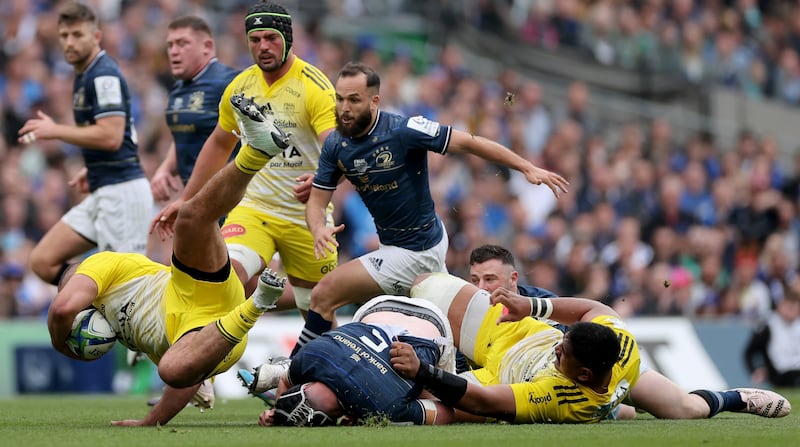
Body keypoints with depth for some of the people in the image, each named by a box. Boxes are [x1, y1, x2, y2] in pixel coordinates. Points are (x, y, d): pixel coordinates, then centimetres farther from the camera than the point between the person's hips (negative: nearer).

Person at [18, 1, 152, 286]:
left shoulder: (104, 75, -13)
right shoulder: (84, 76, 18)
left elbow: (111, 136, -22)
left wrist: (55, 131, -15)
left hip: (121, 191, -10)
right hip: (102, 194, 10)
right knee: (43, 261, 3)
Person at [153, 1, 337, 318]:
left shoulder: (314, 86, -13)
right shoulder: (240, 87, 4)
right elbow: (219, 145, 20)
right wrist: (184, 200, 20)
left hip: (306, 215, -3)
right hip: (254, 207, 3)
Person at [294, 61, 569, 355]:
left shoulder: (402, 131, -24)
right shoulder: (335, 146, -4)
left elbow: (468, 143, -19)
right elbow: (317, 200, -1)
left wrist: (528, 168, -21)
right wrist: (319, 229, -25)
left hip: (416, 251, -8)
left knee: (325, 296, -13)